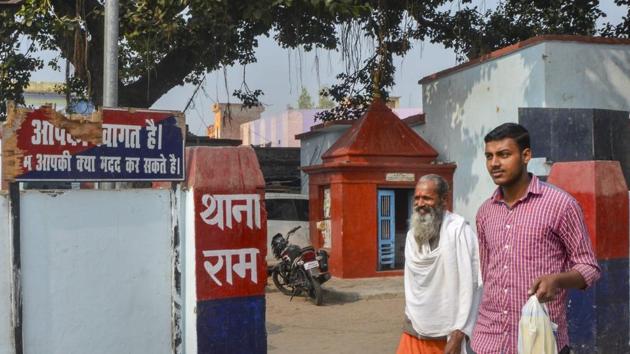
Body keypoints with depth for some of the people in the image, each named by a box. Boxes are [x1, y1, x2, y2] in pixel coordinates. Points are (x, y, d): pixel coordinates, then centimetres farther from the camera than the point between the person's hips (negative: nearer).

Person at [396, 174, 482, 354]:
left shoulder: (458, 230, -13)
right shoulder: (412, 234, 8)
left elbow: (469, 286, -15)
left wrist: (458, 335, -16)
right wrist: (410, 320, 14)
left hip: (448, 334, -5)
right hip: (414, 331, 5)